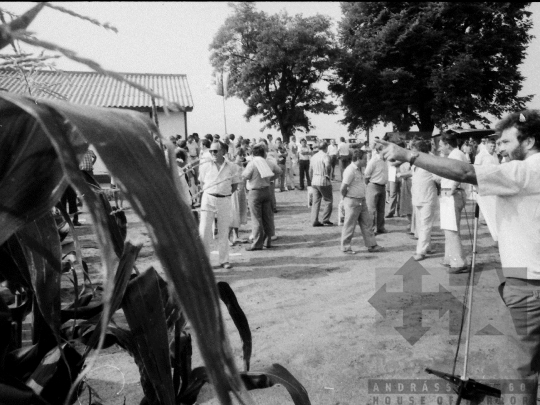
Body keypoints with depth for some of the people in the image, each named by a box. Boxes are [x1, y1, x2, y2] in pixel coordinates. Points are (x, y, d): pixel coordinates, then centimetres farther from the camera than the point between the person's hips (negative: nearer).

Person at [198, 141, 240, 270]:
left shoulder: (231, 167, 3)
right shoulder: (205, 167, 3)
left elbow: (235, 185, 12)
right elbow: (202, 184, 14)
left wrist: (225, 193, 2)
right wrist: (210, 192, 4)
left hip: (225, 201, 0)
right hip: (208, 200, 0)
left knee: (224, 232, 7)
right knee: (204, 232, -3)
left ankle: (224, 260, 18)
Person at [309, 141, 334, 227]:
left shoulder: (313, 156, 13)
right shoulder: (325, 155, -9)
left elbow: (310, 170, 17)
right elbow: (327, 165, -29)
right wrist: (328, 174, -14)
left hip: (314, 181, 7)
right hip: (323, 181, -7)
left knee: (316, 201, 10)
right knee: (328, 200, 6)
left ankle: (314, 221, 8)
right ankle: (325, 220, 4)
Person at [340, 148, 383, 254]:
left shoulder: (359, 169, 11)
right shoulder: (350, 170, -19)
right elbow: (343, 188, -20)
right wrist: (345, 198, -5)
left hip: (361, 201, 9)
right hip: (352, 202, -9)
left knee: (367, 223, 12)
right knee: (349, 225, 2)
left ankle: (371, 245, 20)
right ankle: (345, 247, 15)